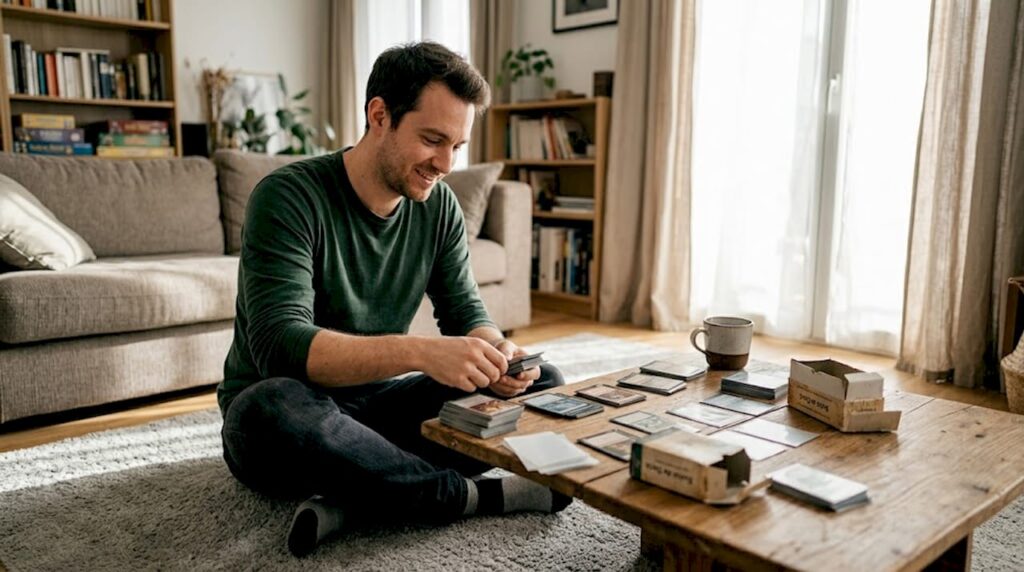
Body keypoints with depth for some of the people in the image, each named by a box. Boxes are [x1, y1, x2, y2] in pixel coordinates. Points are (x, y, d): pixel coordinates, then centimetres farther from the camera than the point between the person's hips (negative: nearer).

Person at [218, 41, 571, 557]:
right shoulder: (288, 197, -19)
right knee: (273, 409, -41)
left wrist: (496, 351, -24)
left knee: (544, 383, -9)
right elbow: (279, 344, -30)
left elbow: (466, 312, 1)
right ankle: (475, 495, -21)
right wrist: (420, 352, -43)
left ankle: (353, 499, -22)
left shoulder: (438, 206, -2)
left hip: (378, 401, 6)